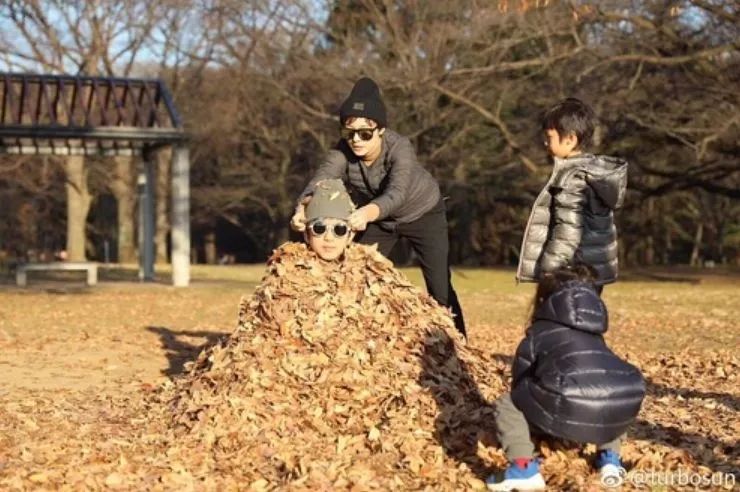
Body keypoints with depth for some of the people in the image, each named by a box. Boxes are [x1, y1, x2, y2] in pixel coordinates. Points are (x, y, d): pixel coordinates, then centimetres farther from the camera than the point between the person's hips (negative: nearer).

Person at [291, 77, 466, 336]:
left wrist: (367, 213, -74)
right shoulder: (342, 152, -27)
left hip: (423, 214, -3)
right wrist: (303, 209, -66)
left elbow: (397, 193, -53)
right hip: (377, 220, 4)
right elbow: (319, 182, -43)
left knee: (440, 288, -8)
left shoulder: (400, 147, -36)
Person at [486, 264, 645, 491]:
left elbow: (519, 384, 31)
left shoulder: (537, 334, 24)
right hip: (622, 409, 5)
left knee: (507, 405, 20)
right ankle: (609, 458, 26)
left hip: (571, 409, -4)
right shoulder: (595, 335, 36)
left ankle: (524, 469, 2)